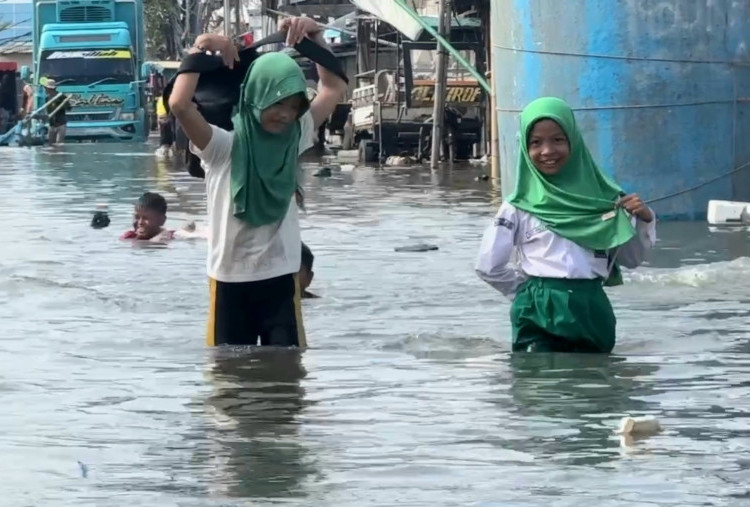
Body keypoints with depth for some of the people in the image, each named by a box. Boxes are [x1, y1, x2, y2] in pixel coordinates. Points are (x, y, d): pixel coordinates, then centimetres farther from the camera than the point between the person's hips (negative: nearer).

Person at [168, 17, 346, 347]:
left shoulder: (294, 138, 4)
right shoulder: (223, 147, -10)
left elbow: (335, 88, 8)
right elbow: (179, 104, -26)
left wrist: (315, 37, -4)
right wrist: (199, 51, -21)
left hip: (281, 277, 3)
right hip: (231, 279, -3)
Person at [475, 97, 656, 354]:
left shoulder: (602, 196, 9)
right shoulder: (521, 205, 1)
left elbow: (631, 258, 16)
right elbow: (488, 265, 4)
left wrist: (645, 220, -1)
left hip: (591, 311, 3)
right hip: (539, 314, -3)